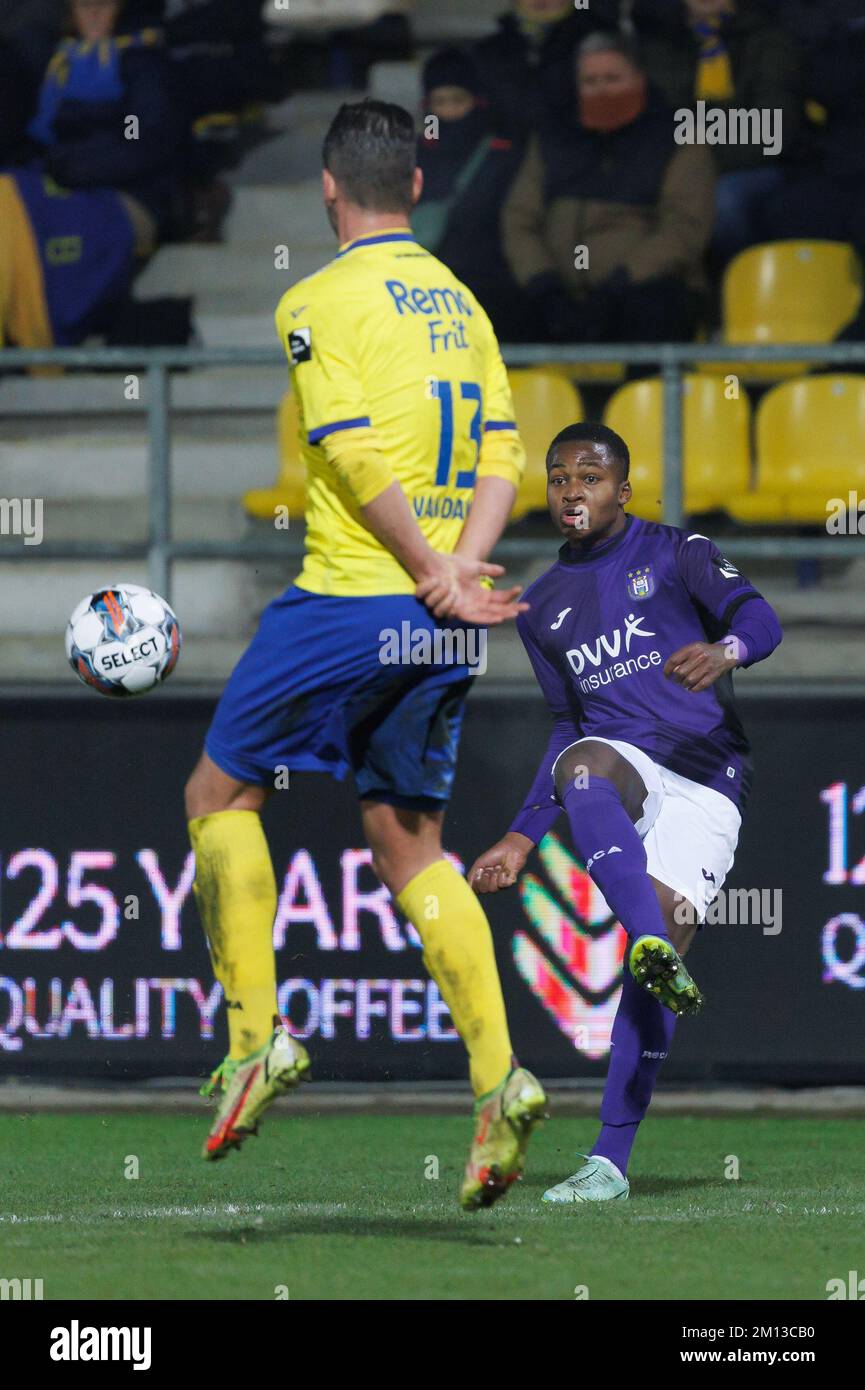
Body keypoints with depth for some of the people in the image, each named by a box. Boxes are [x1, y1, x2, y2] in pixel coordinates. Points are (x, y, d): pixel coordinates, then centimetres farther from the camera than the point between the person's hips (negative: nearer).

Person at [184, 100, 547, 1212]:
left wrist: (438, 576, -12)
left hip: (350, 597, -6)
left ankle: (256, 1036, 4)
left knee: (221, 792, 11)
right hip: (437, 620, 6)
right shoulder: (458, 302, 14)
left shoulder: (321, 303, -7)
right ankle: (496, 1082, -4)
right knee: (409, 846, 10)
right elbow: (501, 458, 6)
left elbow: (358, 459, -16)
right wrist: (461, 572, -6)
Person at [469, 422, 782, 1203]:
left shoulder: (674, 553, 7)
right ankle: (652, 943, -56)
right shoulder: (544, 607, 20)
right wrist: (523, 838, 19)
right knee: (581, 767, -36)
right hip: (619, 761, 2)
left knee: (670, 931, -18)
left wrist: (725, 649, -33)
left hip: (707, 775, -2)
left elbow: (760, 618, -8)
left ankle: (612, 1159, -16)